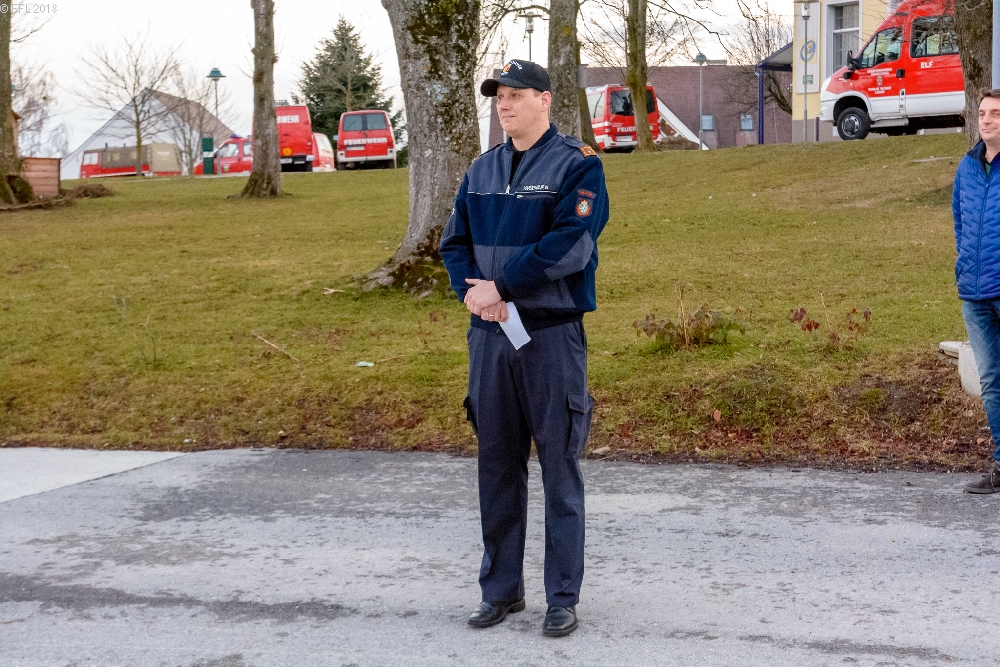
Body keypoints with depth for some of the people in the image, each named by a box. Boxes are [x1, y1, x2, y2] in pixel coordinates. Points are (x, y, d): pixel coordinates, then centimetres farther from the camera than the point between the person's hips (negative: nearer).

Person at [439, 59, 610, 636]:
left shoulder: (578, 166, -5)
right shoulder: (482, 170, 14)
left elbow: (569, 245, -17)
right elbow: (456, 240, 12)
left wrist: (501, 288, -16)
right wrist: (470, 292, -8)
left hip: (552, 333, -6)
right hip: (490, 332, 6)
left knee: (559, 466, 0)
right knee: (497, 464, 11)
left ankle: (564, 597, 9)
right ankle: (501, 588, 22)